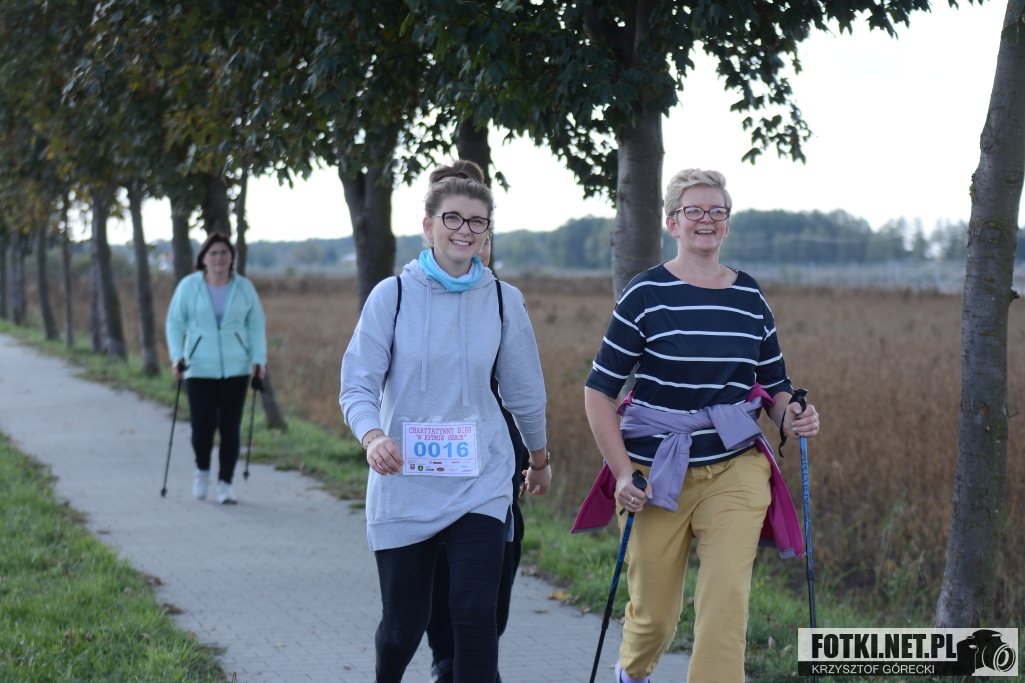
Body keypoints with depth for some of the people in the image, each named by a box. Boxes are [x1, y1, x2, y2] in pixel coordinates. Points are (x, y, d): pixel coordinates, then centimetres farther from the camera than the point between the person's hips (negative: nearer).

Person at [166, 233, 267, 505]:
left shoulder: (244, 287, 3)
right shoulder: (189, 286, -1)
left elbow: (256, 325, 8)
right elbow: (175, 322, 4)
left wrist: (259, 359, -3)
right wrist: (177, 356, -8)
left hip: (236, 369, 1)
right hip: (200, 369, -1)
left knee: (231, 427, -1)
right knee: (203, 426, -8)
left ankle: (225, 483, 11)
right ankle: (202, 470, 22)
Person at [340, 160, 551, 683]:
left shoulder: (503, 301, 2)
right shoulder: (393, 296, -4)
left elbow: (524, 390, 14)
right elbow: (358, 384, -6)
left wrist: (539, 458, 25)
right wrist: (373, 437, -26)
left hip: (480, 483, 1)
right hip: (404, 483, -1)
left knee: (476, 614, -14)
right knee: (403, 623, 8)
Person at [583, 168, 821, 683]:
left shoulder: (750, 299, 6)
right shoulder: (646, 295, -5)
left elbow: (775, 385, 17)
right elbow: (599, 390, -3)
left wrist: (792, 417, -6)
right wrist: (622, 471, -11)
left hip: (735, 470, 2)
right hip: (659, 474, -2)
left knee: (726, 598, -15)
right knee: (654, 614, 9)